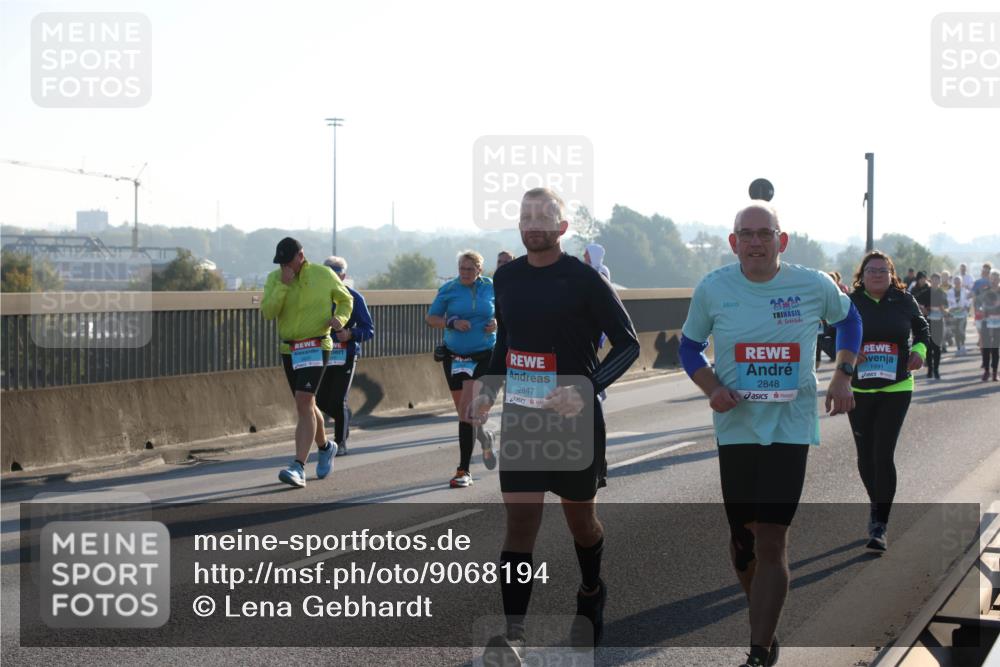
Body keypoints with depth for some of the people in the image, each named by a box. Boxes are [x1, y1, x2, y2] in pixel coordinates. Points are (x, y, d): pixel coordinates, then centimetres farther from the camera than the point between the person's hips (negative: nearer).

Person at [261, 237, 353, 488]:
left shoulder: (323, 274, -3)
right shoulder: (275, 278, 2)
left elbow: (345, 298, 13)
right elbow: (267, 312, -10)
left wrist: (341, 318, -7)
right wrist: (283, 285, -19)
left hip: (316, 347, -5)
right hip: (289, 350, 5)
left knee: (304, 403, -19)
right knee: (307, 406, 17)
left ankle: (299, 467, -25)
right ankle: (325, 447, 44)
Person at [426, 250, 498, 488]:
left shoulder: (490, 287, 2)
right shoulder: (449, 289, -1)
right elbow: (431, 318, 2)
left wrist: (496, 323, -6)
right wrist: (452, 322, -15)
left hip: (483, 356, -2)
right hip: (454, 356, 3)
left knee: (466, 410, -14)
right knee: (463, 411, 10)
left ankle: (464, 470, -8)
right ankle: (483, 436, 43)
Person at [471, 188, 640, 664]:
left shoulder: (583, 279, -11)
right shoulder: (507, 277, 5)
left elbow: (628, 344, -9)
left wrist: (587, 391, -22)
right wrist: (489, 390, 7)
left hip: (573, 419, -3)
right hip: (520, 417, 3)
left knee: (580, 518, 13)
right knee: (520, 520, -5)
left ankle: (592, 597, 42)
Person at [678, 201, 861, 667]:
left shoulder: (815, 286, -5)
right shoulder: (712, 289, -4)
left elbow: (848, 319, 16)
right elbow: (689, 347, 10)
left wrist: (843, 375, 3)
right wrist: (712, 389, -9)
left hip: (790, 428, -2)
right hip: (736, 427, 2)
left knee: (771, 541, -9)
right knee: (742, 534, 10)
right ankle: (764, 622, 35)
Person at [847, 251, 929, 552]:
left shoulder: (904, 301, 1)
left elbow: (922, 327, 17)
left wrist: (920, 349, -2)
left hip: (896, 388, -2)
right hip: (859, 389, 2)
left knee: (883, 455, -12)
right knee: (865, 455, 10)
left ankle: (879, 526, -9)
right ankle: (878, 507, 36)